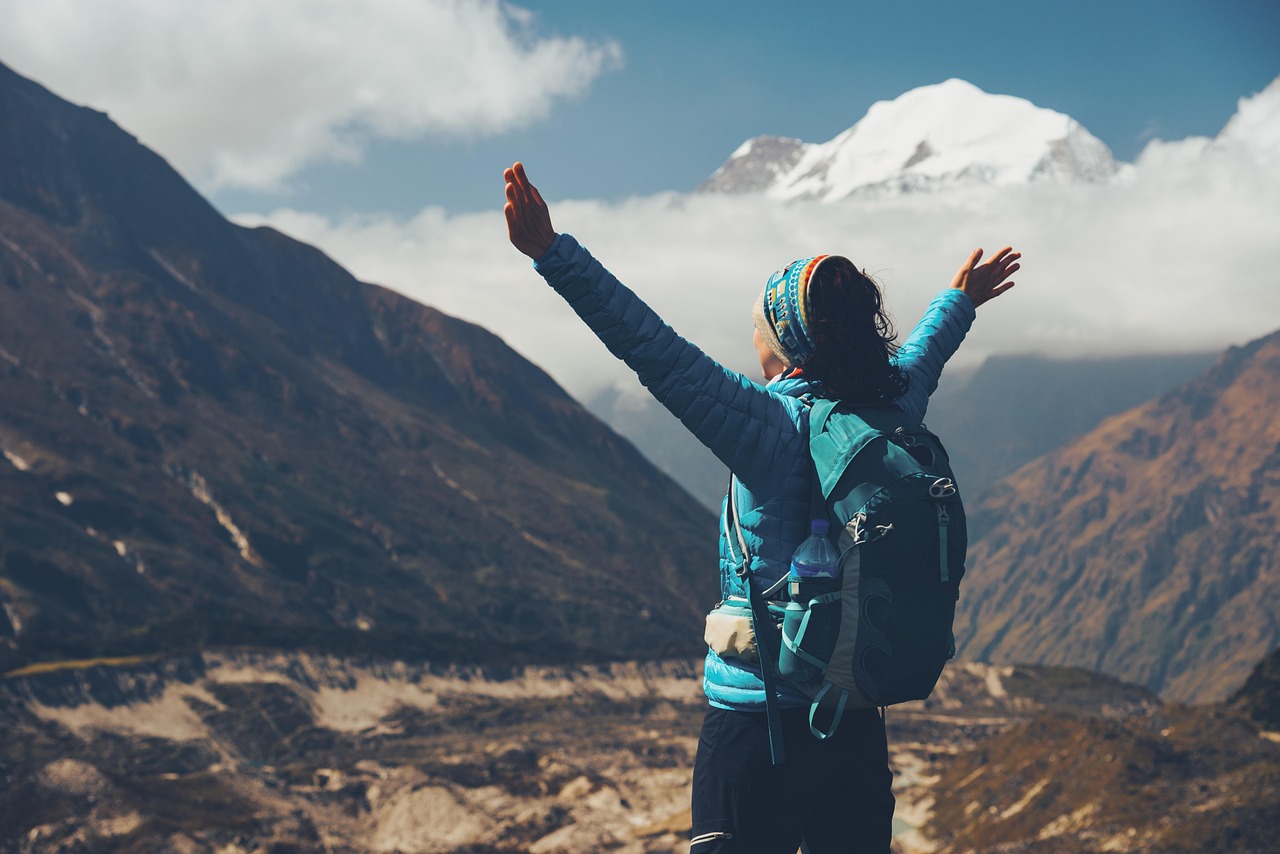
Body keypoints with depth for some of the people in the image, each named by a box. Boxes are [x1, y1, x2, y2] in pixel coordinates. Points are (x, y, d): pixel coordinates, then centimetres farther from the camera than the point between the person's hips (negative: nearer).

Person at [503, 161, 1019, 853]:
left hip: (758, 715, -6)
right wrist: (959, 299, 50)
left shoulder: (772, 422, -12)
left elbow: (655, 351, -19)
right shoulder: (892, 412, 6)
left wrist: (553, 253, -20)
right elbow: (922, 354, 28)